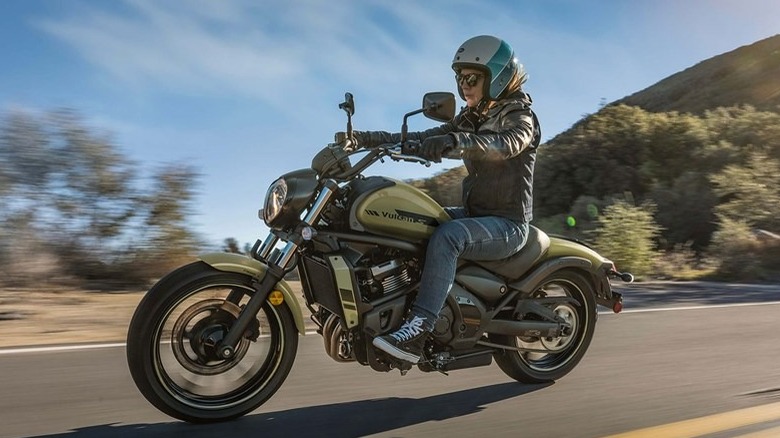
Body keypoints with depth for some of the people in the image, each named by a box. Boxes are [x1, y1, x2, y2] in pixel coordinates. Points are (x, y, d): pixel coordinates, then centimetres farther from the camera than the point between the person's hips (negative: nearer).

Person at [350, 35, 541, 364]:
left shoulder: (520, 117, -7)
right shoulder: (470, 120, 15)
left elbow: (505, 144, -32)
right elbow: (422, 139, 8)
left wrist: (454, 142, -50)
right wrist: (366, 138, -3)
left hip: (507, 224, -8)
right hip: (475, 213, 8)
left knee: (446, 237, -35)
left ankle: (417, 331, -38)